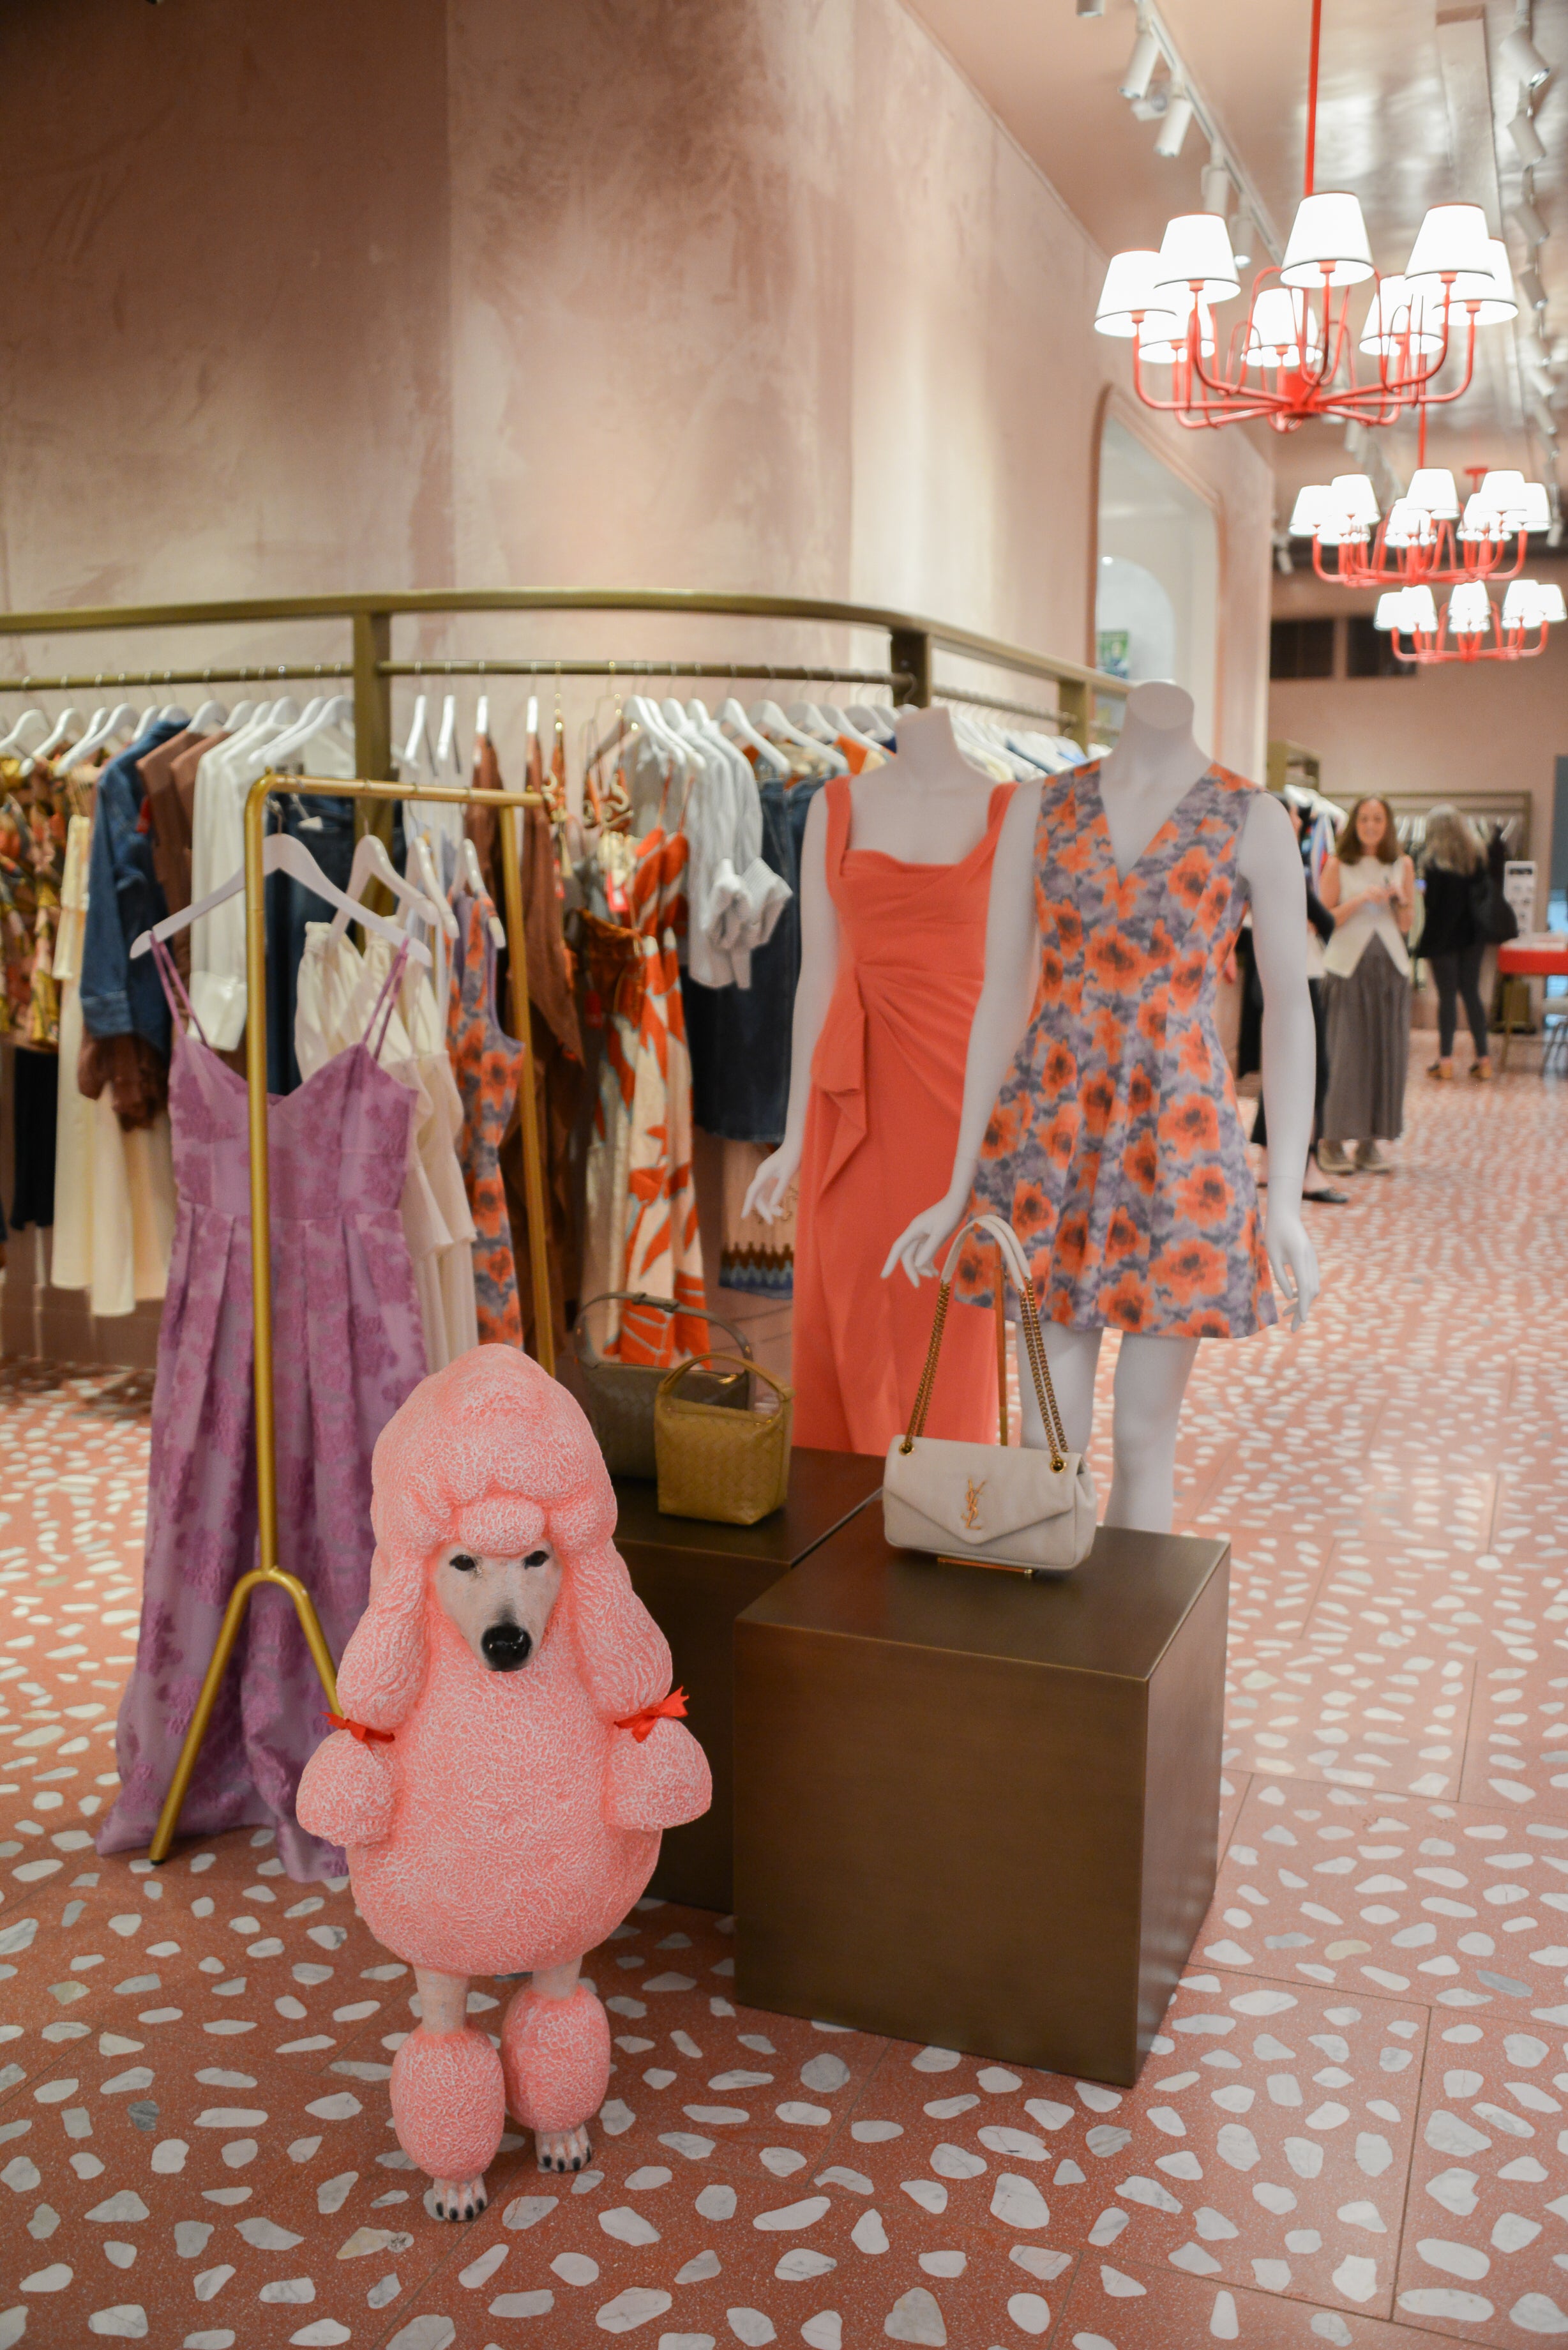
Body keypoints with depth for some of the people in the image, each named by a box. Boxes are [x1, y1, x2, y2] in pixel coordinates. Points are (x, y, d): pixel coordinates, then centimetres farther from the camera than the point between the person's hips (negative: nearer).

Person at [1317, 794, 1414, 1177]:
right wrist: (1360, 900, -15)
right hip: (1348, 964, -3)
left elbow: (1405, 925, 11)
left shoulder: (1402, 866, 10)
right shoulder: (1338, 865, 1)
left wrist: (1401, 899, -8)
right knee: (1344, 1052, -6)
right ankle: (1332, 1141, 0)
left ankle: (1371, 1142, 9)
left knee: (1386, 1052, 2)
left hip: (1390, 965, 4)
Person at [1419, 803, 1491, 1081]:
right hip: (1472, 934, 5)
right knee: (1471, 993, 10)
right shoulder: (1475, 858, 4)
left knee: (1447, 996, -1)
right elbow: (1483, 892, 10)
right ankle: (1483, 1058, 11)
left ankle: (1446, 1061, 0)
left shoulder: (1433, 862, -12)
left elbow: (1432, 902, -13)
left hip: (1444, 937, -4)